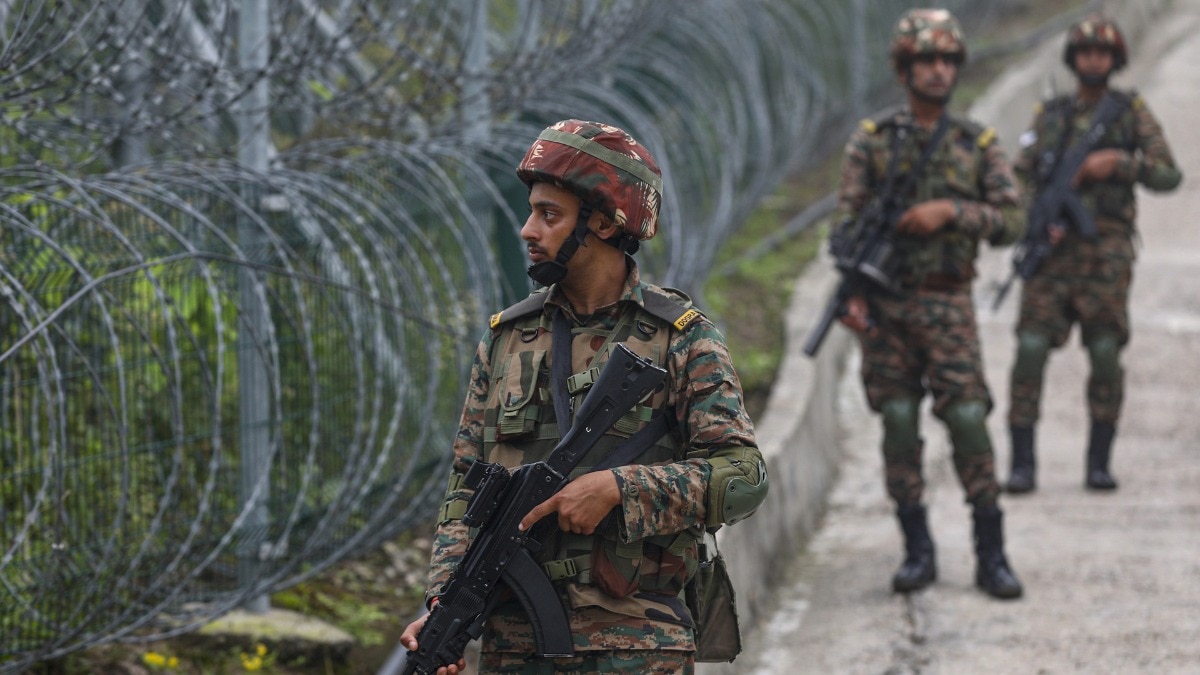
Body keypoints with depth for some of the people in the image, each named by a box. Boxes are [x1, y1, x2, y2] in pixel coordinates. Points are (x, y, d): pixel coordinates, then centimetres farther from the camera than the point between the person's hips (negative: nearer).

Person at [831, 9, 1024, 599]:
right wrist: (851, 293, -10)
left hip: (948, 307, 0)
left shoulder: (978, 146, 5)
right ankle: (917, 551, 10)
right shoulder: (871, 140, 2)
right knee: (899, 424, 1)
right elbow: (846, 223, 0)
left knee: (967, 420, -8)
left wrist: (949, 211, -15)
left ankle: (991, 555, -2)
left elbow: (1010, 222, 0)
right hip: (885, 306, 0)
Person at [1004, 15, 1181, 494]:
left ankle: (1099, 463, 4)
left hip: (1106, 251, -1)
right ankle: (1022, 464, -7)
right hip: (1053, 247, 1)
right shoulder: (1050, 115, 14)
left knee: (1106, 355, -6)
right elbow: (1019, 179, 11)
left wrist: (1119, 162, -12)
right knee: (1031, 349, -10)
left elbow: (1168, 175, 2)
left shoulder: (1132, 112, 8)